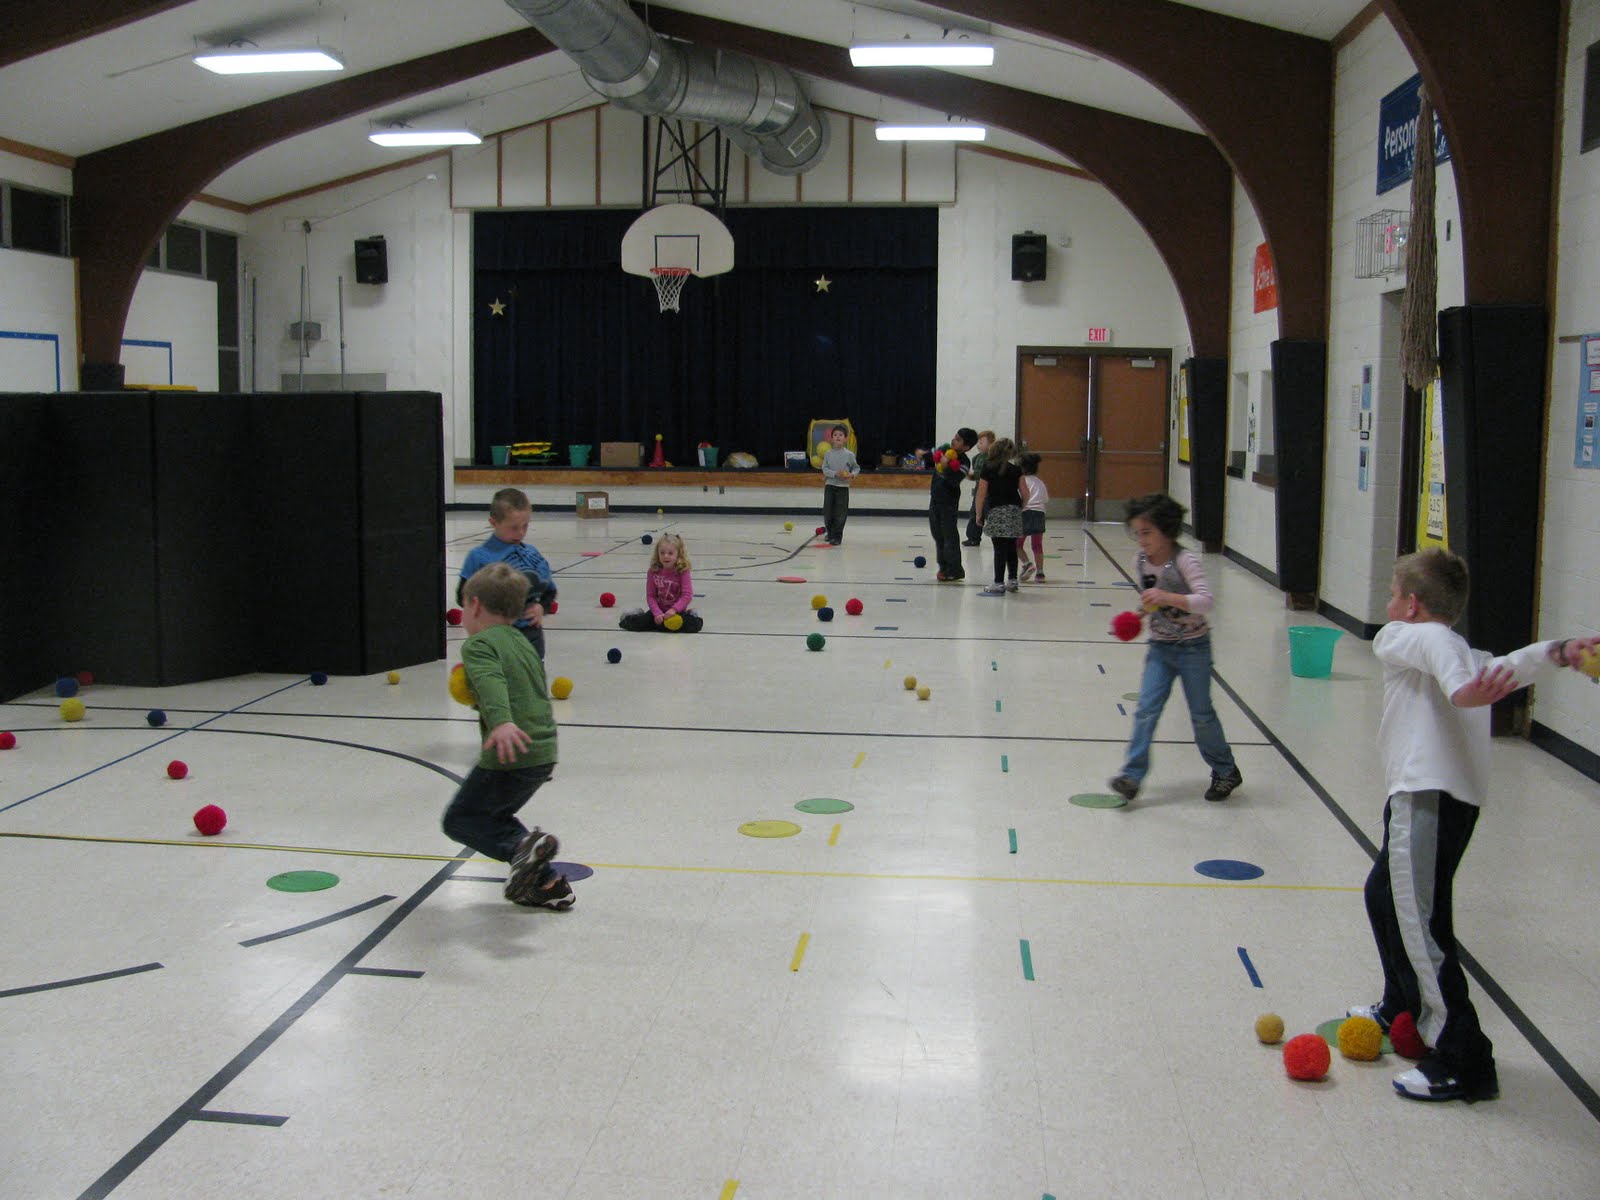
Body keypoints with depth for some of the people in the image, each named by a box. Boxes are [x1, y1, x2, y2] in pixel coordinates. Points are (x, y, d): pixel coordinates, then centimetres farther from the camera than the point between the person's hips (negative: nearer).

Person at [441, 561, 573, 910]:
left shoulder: (478, 645, -8)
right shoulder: (521, 642, 19)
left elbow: (491, 683, -28)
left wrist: (500, 721, -45)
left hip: (512, 755, -8)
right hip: (544, 753, 9)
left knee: (459, 819, 7)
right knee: (495, 816, 25)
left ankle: (522, 845, -16)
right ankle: (547, 883, 18)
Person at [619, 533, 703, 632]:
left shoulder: (683, 572, -11)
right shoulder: (653, 572, -4)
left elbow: (687, 595, -17)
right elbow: (650, 596, -5)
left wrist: (674, 610, -29)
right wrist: (657, 613, -19)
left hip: (677, 611, -2)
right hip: (658, 610, 2)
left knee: (694, 625, -31)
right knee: (633, 624, -18)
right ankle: (638, 614, 14)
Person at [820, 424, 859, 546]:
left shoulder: (849, 455, -3)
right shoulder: (828, 454, 1)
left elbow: (856, 468, 6)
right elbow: (825, 469, -1)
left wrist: (852, 474, -14)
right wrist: (835, 473, -17)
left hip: (843, 487, -2)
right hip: (830, 485, 2)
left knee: (840, 514, -3)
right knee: (827, 512, 6)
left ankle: (836, 536, 6)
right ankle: (830, 532, 27)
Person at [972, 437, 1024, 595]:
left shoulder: (988, 468, -3)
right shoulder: (1016, 470, 5)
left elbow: (981, 494, -4)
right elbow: (1024, 493, 4)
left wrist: (978, 514, 3)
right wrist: (1020, 507, 21)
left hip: (996, 511, -4)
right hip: (1014, 510, 4)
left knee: (1000, 549, -4)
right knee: (1011, 548, 15)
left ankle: (999, 584, -4)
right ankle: (1012, 580, 23)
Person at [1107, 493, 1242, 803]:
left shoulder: (1184, 561, -19)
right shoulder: (1140, 561, -1)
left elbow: (1206, 601, -29)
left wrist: (1167, 597, -39)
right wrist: (1146, 609, 1)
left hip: (1193, 648, -4)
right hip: (1160, 648, 5)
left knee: (1201, 714, 6)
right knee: (1146, 710, -8)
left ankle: (1225, 771, 27)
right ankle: (1132, 775, -9)